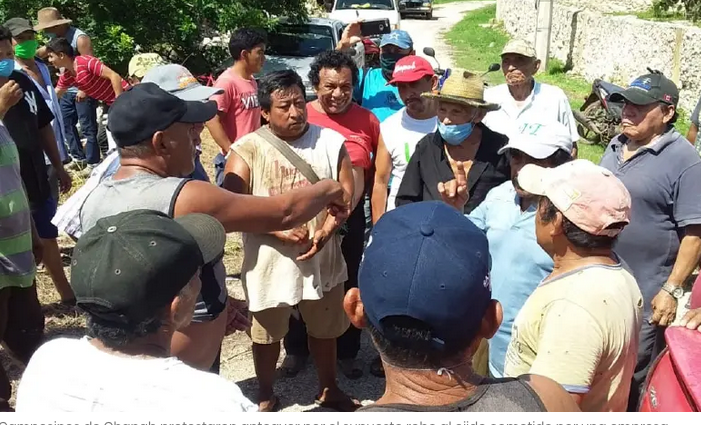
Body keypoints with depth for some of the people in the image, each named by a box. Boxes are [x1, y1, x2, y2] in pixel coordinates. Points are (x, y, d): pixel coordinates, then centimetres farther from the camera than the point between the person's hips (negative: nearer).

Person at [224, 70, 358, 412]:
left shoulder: (331, 142, -1)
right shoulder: (247, 150, -8)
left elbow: (346, 191, -1)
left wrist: (326, 232, -16)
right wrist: (278, 229, -21)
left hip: (322, 258, 2)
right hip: (269, 262, -2)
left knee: (325, 330, 19)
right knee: (267, 334, 15)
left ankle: (329, 390, 41)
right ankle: (266, 396, 38)